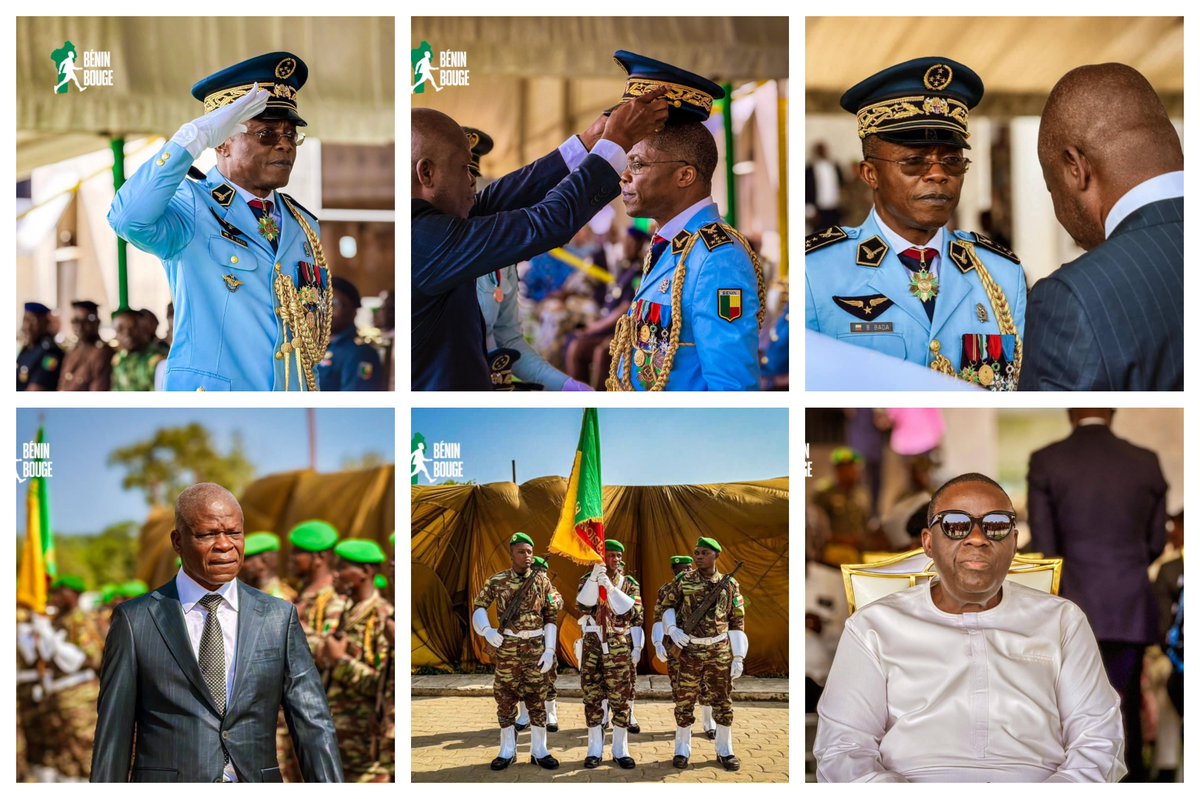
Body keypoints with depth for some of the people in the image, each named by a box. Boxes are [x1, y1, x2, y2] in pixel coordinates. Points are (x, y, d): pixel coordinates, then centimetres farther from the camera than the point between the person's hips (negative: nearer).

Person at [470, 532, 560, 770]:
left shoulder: (542, 580, 0)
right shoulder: (497, 581, 0)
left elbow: (551, 617, 1)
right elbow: (479, 606, 8)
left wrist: (550, 649, -5)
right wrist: (486, 630, -12)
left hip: (535, 646, 0)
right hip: (506, 647, 0)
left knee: (537, 698, 4)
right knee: (505, 698, 5)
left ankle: (539, 750, 12)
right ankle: (507, 751, 14)